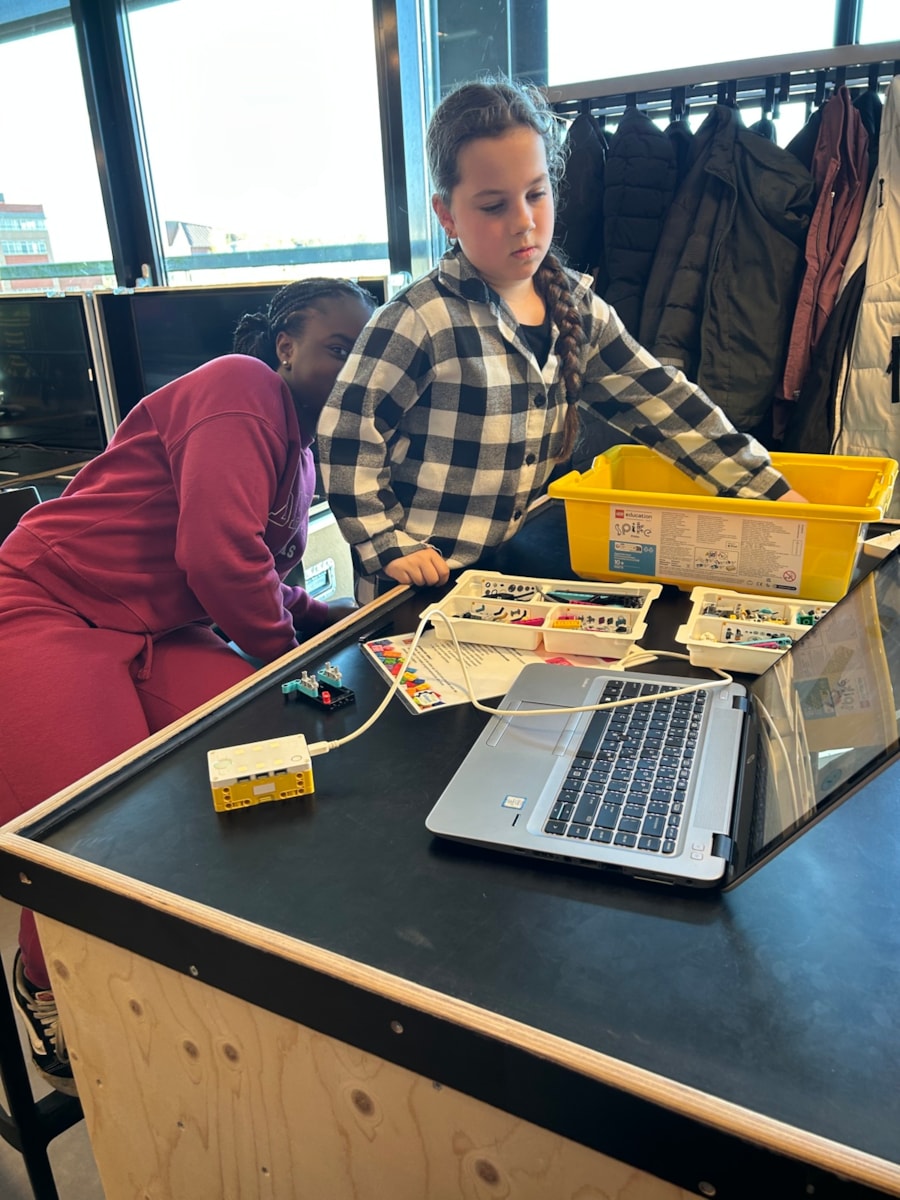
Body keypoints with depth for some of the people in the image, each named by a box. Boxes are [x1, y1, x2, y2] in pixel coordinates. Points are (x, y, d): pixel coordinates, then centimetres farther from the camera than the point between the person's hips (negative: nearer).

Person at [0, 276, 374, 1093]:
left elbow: (259, 590, 17)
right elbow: (218, 553, -24)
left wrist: (357, 622, 2)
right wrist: (293, 659, -8)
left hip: (159, 635, 8)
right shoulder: (242, 390, -13)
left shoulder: (302, 451, 18)